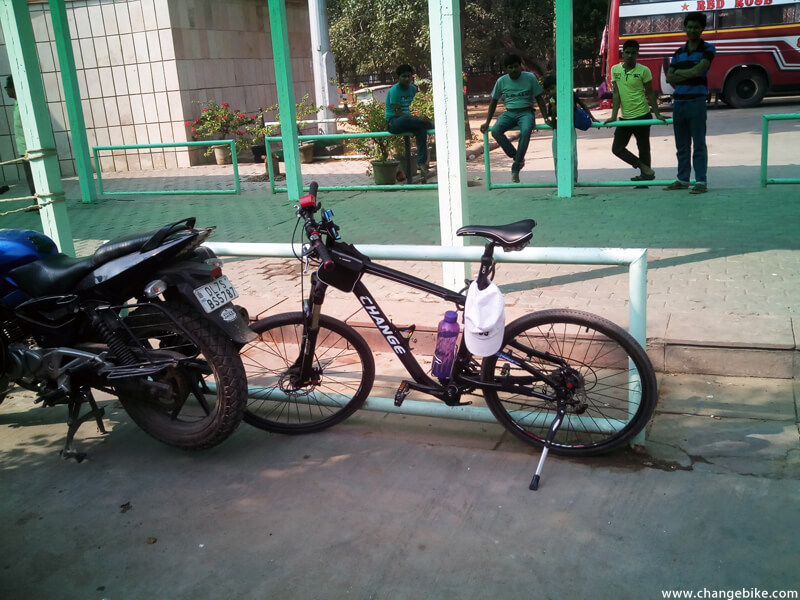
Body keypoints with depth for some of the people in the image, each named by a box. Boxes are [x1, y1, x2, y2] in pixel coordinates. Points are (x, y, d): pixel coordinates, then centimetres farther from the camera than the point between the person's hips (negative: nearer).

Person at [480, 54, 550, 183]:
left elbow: (539, 99, 4)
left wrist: (546, 119, -5)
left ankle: (515, 169, -29)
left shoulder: (530, 78, -1)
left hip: (526, 113, -3)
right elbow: (493, 101, 13)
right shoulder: (501, 81, 4)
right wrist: (487, 122, 4)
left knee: (526, 131, -38)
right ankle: (517, 157, -18)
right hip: (509, 114, 3)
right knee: (495, 131, -30)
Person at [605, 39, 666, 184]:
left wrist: (657, 114, -5)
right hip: (625, 117, 5)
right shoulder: (615, 69, 4)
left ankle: (644, 177, 14)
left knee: (643, 148, 3)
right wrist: (614, 116, -4)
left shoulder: (643, 70, -6)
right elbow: (616, 94, 3)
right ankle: (646, 169, 7)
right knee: (617, 148, 1)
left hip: (642, 116, -4)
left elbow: (650, 93, 0)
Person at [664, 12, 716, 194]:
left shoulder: (708, 49, 0)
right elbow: (669, 77, 8)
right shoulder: (679, 52, 16)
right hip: (678, 102, 5)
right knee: (682, 145, 10)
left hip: (697, 102, -5)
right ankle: (683, 179, 18)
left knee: (699, 144, -5)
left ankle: (701, 181, -4)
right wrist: (688, 75, -7)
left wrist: (679, 72, 0)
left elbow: (698, 71, -14)